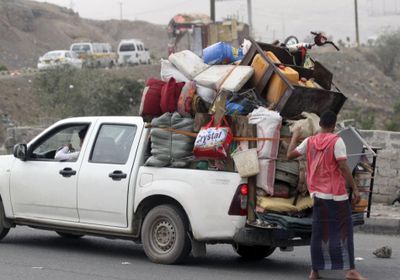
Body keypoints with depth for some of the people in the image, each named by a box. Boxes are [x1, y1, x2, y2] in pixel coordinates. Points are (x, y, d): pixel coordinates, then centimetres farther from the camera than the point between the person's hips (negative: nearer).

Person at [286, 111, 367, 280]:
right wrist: (355, 188, -11)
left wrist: (295, 137, 27)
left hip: (318, 193, 5)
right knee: (344, 231, -2)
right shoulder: (336, 141, -8)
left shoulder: (309, 142, 6)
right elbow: (343, 167, -14)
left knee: (319, 232, 9)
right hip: (336, 193, -5)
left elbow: (290, 155, 13)